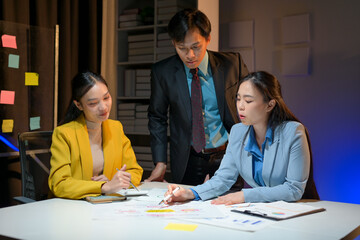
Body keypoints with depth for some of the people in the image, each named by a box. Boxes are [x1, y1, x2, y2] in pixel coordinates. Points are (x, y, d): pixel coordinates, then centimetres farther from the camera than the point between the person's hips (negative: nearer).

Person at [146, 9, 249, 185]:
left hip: (227, 158, 0)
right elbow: (157, 118, 6)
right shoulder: (162, 72, -5)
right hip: (186, 163, 0)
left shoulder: (232, 64, -5)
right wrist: (160, 163, 0)